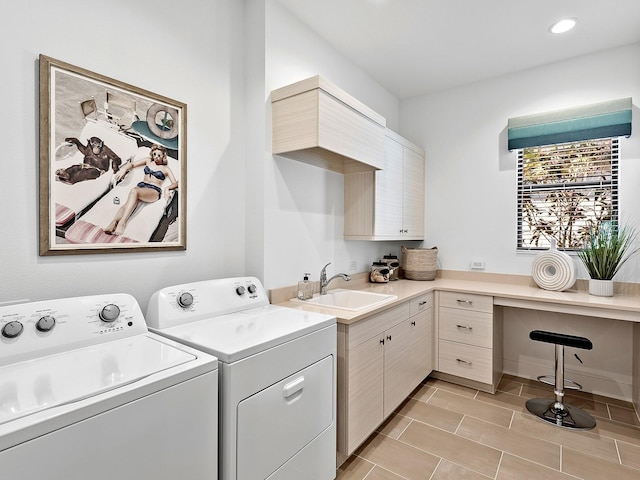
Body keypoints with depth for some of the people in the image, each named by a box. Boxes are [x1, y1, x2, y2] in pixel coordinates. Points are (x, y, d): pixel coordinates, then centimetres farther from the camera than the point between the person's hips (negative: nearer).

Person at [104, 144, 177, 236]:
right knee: (131, 201, -33)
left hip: (154, 190, -4)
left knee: (134, 191, -38)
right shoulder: (148, 161, 25)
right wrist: (123, 169, 3)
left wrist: (167, 188, -16)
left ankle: (122, 222, -48)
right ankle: (114, 221, -53)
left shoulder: (166, 169, 15)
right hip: (141, 185, 4)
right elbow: (132, 164, 25)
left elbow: (175, 183, 6)